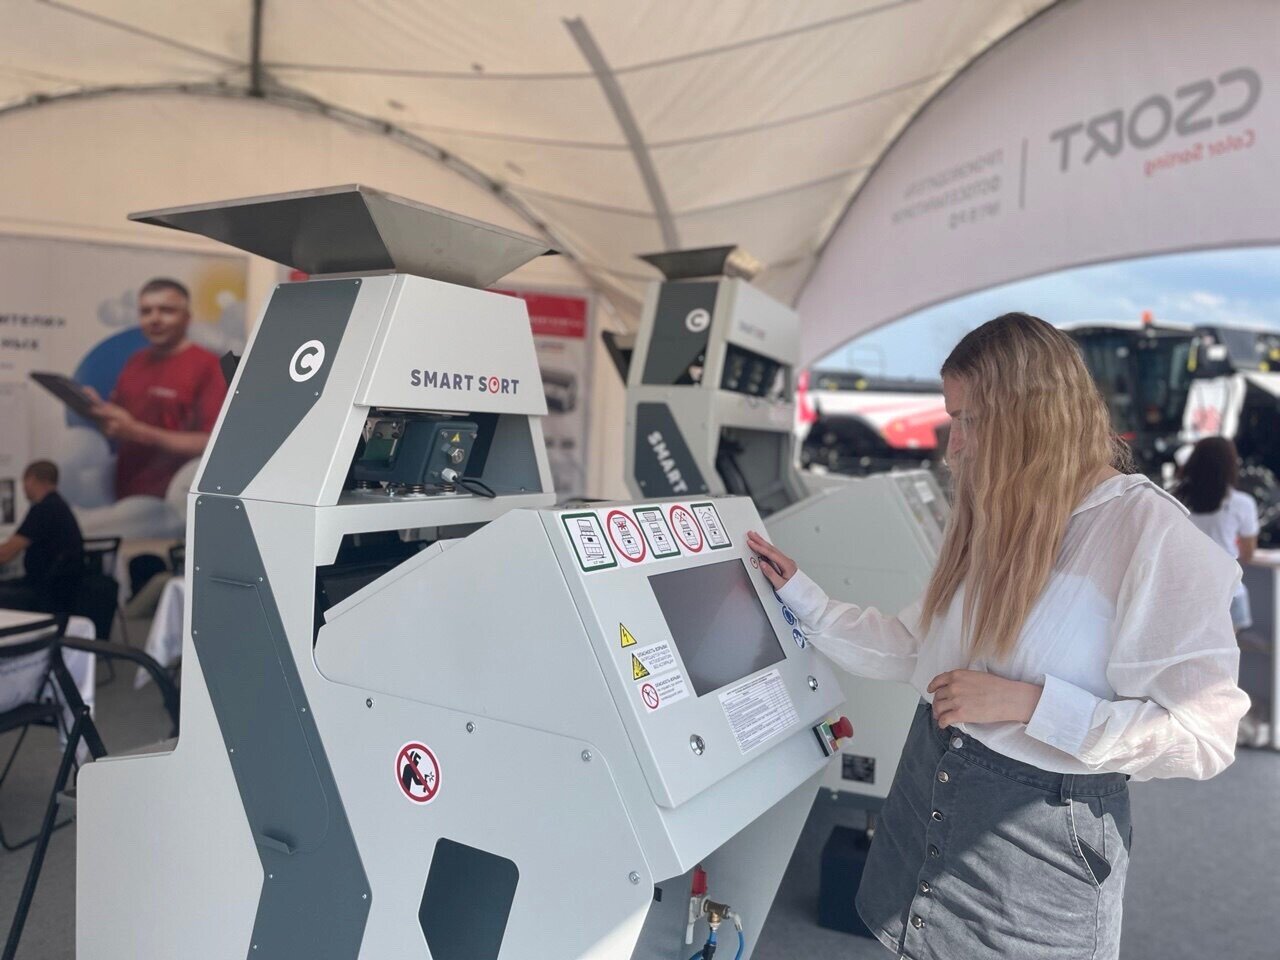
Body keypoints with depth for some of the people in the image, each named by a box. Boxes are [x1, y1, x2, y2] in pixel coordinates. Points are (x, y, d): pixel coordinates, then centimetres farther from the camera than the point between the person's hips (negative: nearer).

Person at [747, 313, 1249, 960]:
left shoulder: (1149, 530, -19)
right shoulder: (990, 518, 4)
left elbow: (1204, 736, -20)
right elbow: (915, 649, 9)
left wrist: (1030, 703, -25)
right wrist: (800, 596, 8)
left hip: (1044, 831, -6)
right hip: (928, 785, 6)